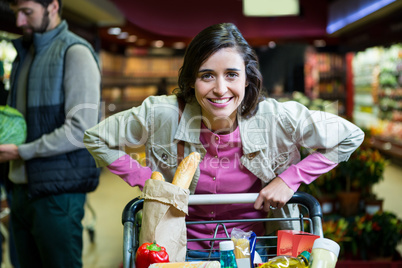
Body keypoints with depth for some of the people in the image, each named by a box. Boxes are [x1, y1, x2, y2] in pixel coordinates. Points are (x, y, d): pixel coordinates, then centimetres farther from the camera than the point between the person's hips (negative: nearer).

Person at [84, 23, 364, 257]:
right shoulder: (162, 116, -15)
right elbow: (96, 138, 0)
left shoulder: (277, 118, -15)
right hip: (183, 248, 0)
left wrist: (290, 179, -9)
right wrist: (146, 179, -9)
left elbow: (350, 136, -2)